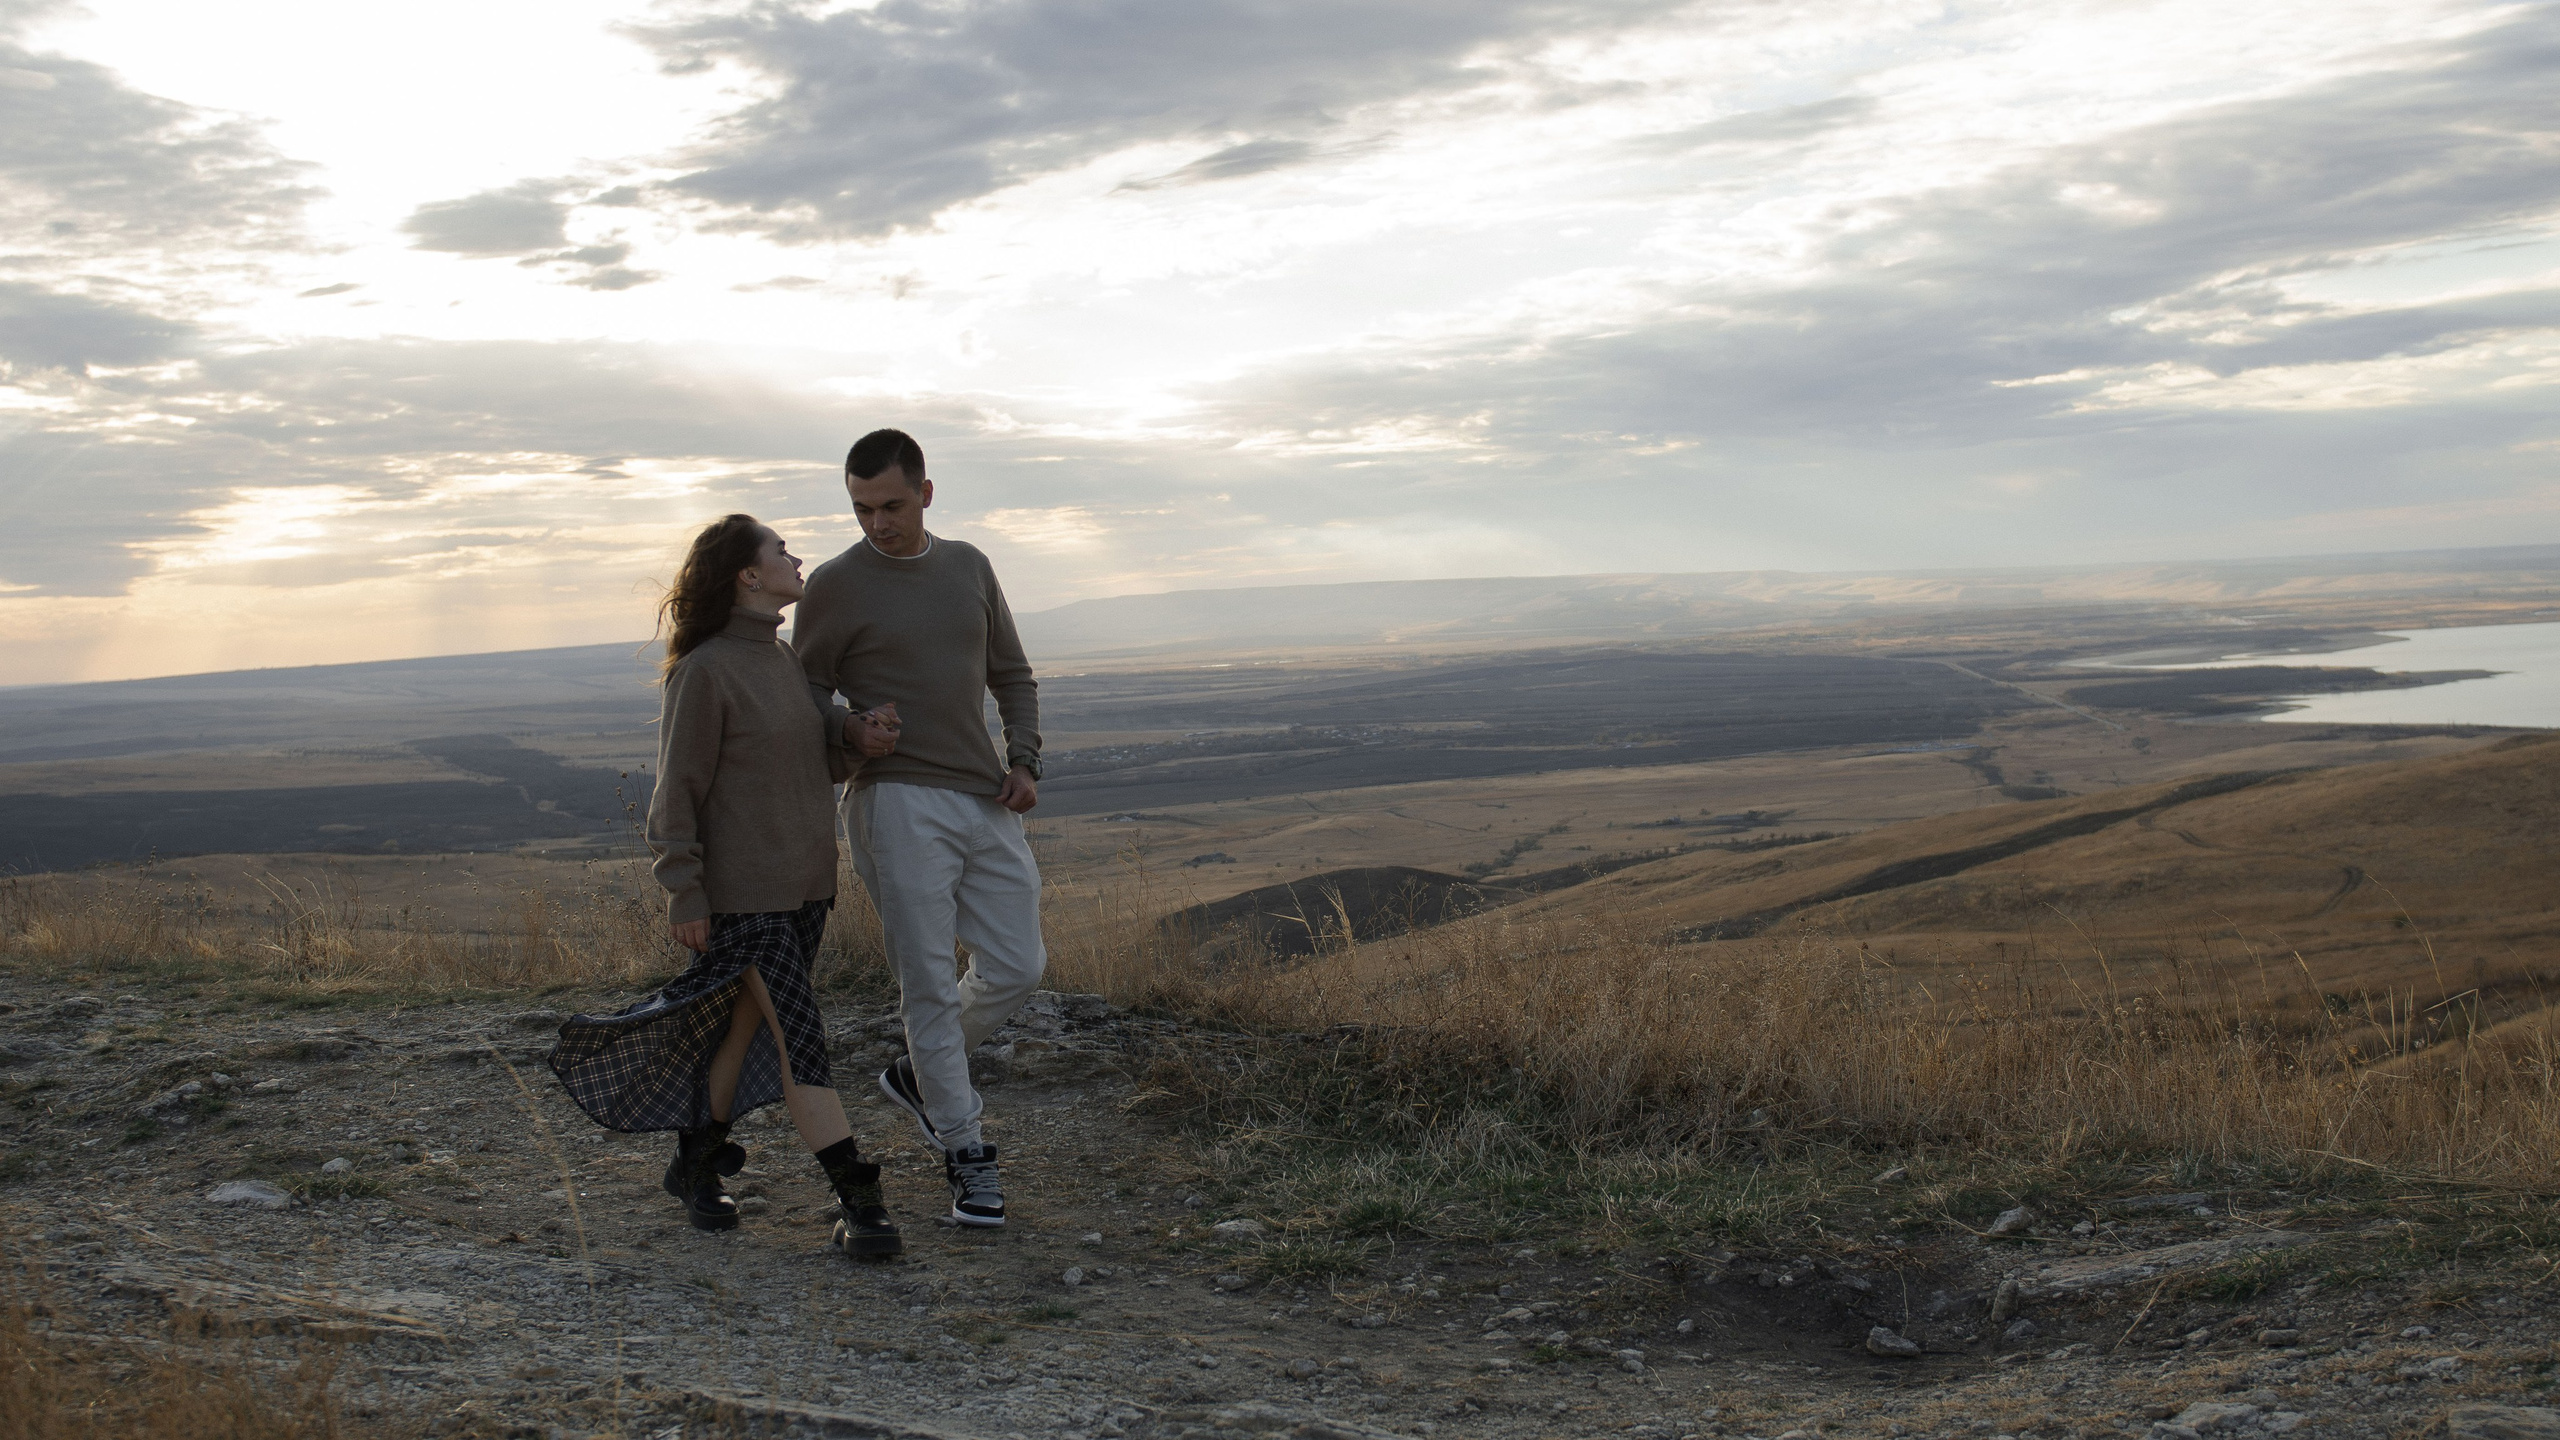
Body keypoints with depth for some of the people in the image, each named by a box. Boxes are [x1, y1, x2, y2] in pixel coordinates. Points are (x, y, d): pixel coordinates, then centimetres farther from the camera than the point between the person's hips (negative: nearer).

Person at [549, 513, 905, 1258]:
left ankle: (696, 1164, 33)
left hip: (805, 885, 8)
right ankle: (859, 1200, -12)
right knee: (798, 1041, -11)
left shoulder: (785, 658, 11)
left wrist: (853, 733, -2)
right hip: (742, 895, -8)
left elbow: (814, 754, 20)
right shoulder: (703, 672, -13)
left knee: (745, 1028, 16)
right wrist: (684, 894, -13)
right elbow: (678, 791, -12)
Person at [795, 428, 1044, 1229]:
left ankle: (920, 1074, 29)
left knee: (1017, 967, 5)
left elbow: (1012, 675, 19)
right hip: (899, 803, -5)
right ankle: (966, 1156, 7)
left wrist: (1024, 762, 4)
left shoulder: (969, 568, 12)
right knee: (930, 982, -4)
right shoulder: (836, 586, -3)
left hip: (985, 802, 5)